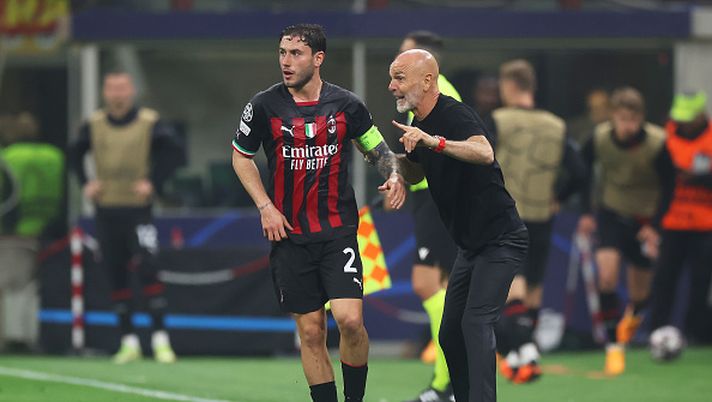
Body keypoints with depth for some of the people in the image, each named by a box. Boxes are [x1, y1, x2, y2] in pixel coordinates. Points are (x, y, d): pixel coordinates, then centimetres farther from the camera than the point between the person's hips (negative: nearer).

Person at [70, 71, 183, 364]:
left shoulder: (150, 124, -5)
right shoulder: (94, 126, 4)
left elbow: (172, 151, -2)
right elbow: (76, 155, 17)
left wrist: (154, 183, -11)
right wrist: (86, 183, 3)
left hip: (138, 210, -4)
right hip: (106, 212, 4)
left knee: (148, 271, -14)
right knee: (116, 276, 6)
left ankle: (161, 340, -10)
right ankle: (128, 342, 14)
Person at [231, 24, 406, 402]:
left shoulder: (346, 104, -2)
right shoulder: (264, 105, -3)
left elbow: (376, 148, 15)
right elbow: (241, 157, 11)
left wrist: (394, 175, -6)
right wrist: (265, 207, 1)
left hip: (338, 229, -1)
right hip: (288, 235, 1)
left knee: (350, 319, -16)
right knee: (311, 330, 1)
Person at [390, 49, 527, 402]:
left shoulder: (455, 115, -21)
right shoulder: (419, 124, 7)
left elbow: (484, 153, -41)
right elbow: (415, 173, 25)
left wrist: (433, 142, -52)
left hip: (500, 240, -10)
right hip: (471, 246, 10)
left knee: (475, 323, -22)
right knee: (450, 334, 10)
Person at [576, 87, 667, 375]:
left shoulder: (658, 144, -24)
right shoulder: (599, 138, -17)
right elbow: (583, 170, 3)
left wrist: (657, 224, -16)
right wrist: (586, 212, 2)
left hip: (645, 218, -1)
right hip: (611, 213, 1)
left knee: (640, 290, 8)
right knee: (607, 271, -21)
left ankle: (634, 314, 47)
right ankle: (614, 346, -13)